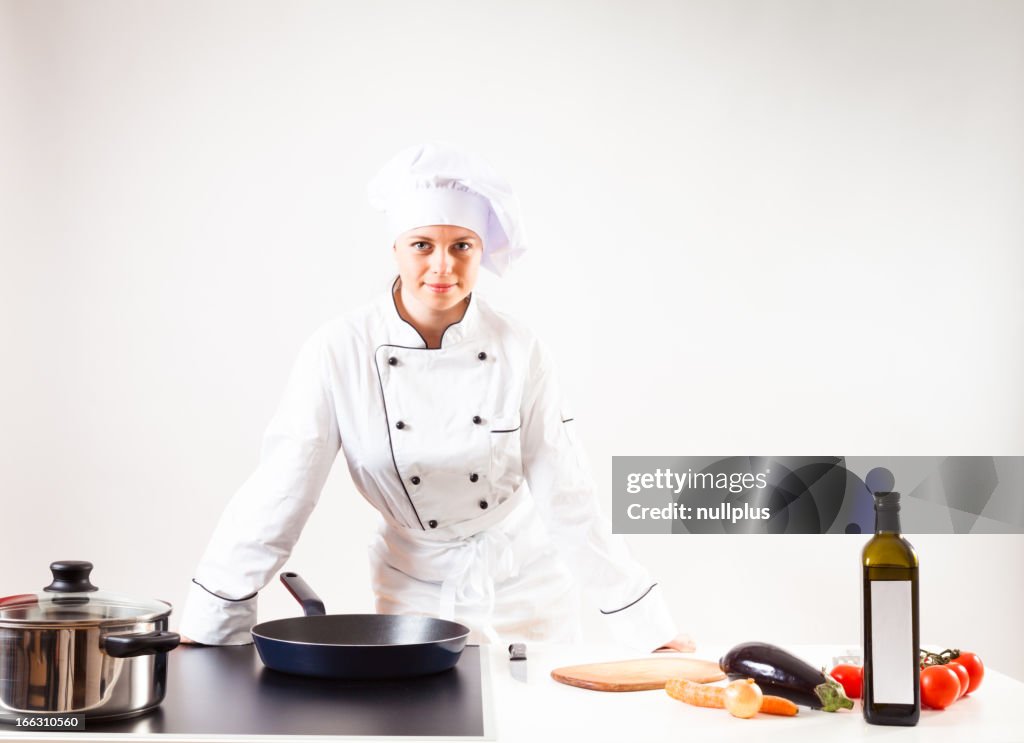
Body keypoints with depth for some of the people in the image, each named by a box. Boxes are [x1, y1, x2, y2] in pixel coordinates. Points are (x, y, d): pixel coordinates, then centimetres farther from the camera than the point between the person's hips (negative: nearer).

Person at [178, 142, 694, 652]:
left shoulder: (519, 353, -15)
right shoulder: (339, 353, -17)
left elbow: (567, 501, -10)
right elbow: (275, 497, -14)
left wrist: (648, 626, -9)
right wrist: (205, 628, -15)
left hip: (525, 592, 1)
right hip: (414, 593, 0)